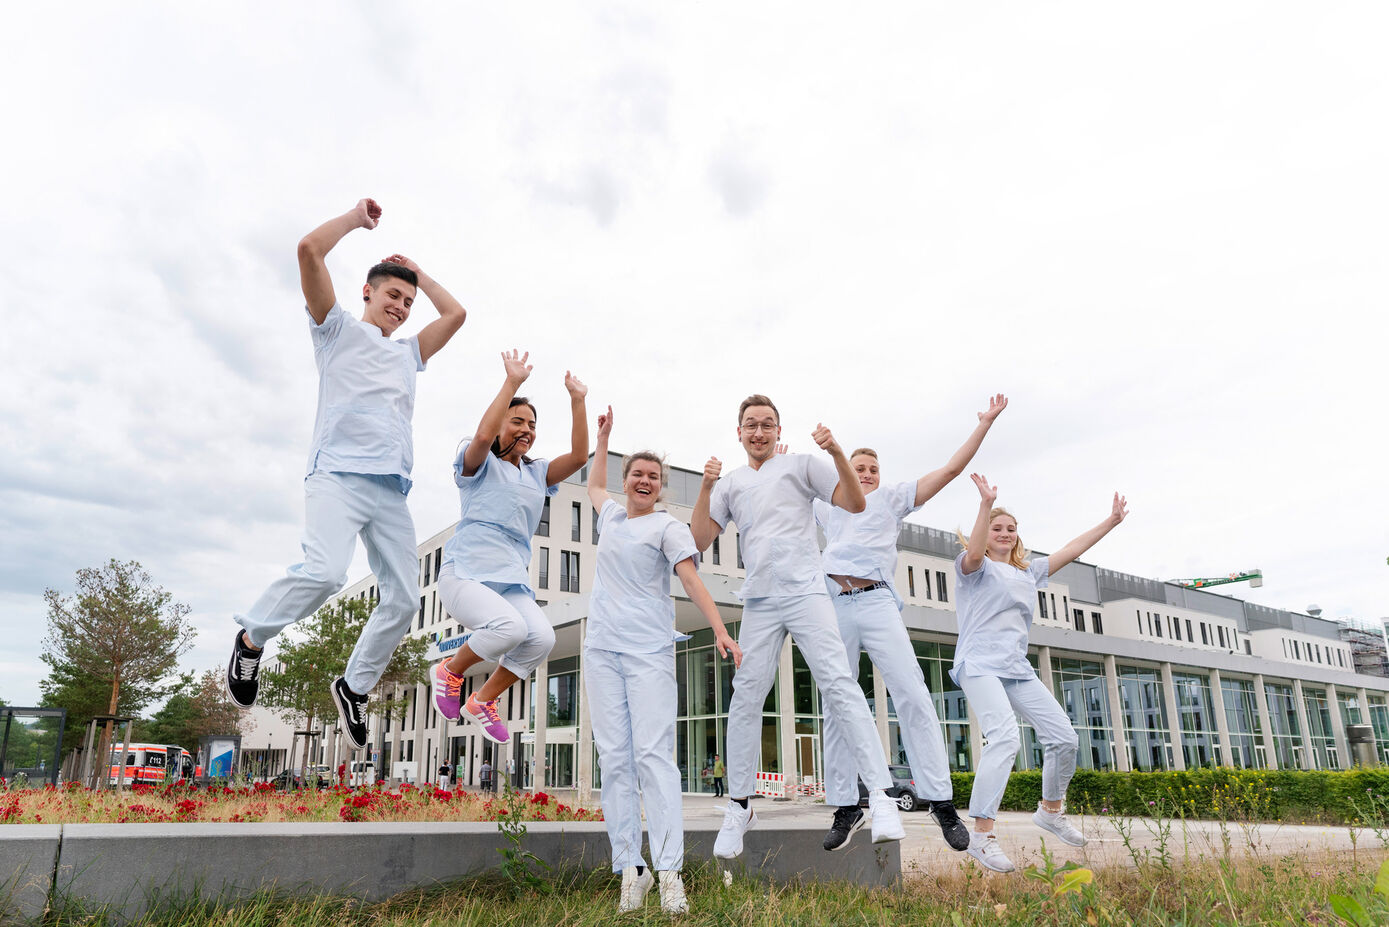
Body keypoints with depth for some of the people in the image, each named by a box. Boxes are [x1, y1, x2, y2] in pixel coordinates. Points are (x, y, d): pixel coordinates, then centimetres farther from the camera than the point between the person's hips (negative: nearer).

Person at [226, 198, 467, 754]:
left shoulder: (408, 353, 30)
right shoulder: (338, 330, 14)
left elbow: (456, 314, 30)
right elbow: (310, 249, 4)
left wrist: (419, 273, 34)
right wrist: (357, 217, 15)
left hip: (391, 490, 6)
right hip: (338, 473, -6)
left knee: (402, 598, -2)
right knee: (325, 570, -28)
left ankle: (354, 686, 17)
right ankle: (251, 639, -1)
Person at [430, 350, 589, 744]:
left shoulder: (537, 474, 21)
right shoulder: (479, 465, 6)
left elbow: (578, 456, 7)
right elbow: (483, 435, -17)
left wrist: (577, 401, 1)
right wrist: (513, 381, -14)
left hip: (513, 580, 5)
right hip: (467, 571, -5)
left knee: (542, 638, -21)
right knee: (510, 626, -31)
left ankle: (483, 700, 4)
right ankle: (451, 670, 1)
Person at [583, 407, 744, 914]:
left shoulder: (667, 526, 2)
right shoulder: (612, 515, 18)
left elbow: (692, 580, -9)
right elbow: (594, 484, 41)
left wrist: (720, 630, -21)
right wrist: (603, 436, 39)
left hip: (648, 652, -5)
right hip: (602, 647, 5)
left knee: (653, 754, -13)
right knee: (614, 757, -2)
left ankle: (670, 873, -14)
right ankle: (630, 869, 0)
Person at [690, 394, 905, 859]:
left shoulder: (801, 465, 10)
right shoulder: (730, 483, 18)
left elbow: (855, 504, 2)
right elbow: (700, 540, 10)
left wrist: (837, 454, -12)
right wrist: (705, 488, -3)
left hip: (806, 593, -3)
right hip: (759, 602, 3)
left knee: (840, 687, -14)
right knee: (745, 698, 0)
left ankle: (880, 795, -13)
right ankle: (738, 806, 11)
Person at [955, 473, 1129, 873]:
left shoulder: (1028, 571, 24)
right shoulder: (975, 566, 3)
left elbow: (1070, 551, 24)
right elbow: (974, 554, -22)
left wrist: (1112, 520, 21)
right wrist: (986, 504, -34)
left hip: (1018, 669, 8)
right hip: (980, 664, -8)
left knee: (1064, 737, 4)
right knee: (1004, 738, -26)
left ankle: (1050, 811, 28)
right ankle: (981, 835, -25)